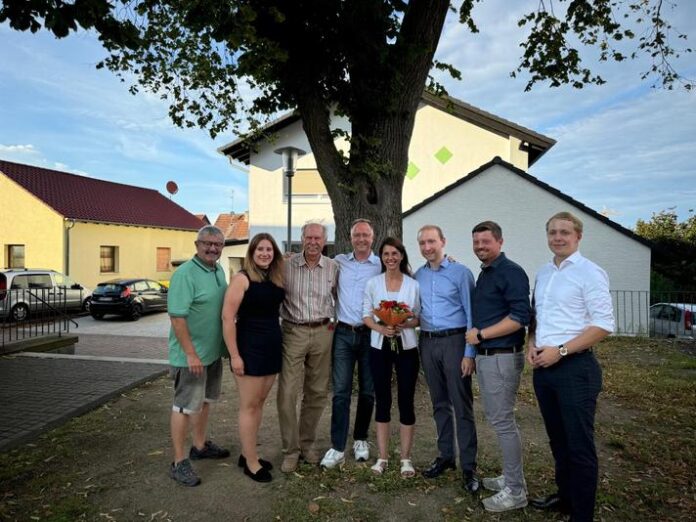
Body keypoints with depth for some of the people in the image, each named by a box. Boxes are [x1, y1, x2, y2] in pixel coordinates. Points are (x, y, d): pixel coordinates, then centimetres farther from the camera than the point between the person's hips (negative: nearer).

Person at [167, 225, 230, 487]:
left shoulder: (219, 270, 7)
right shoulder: (185, 274, -19)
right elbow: (177, 317, -23)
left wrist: (226, 345, 15)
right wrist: (191, 354, -25)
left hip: (213, 351, 8)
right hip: (191, 354, -8)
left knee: (204, 401, 20)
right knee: (185, 406, 2)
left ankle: (200, 446, 36)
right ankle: (179, 462, 15)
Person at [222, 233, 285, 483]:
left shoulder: (276, 280, 8)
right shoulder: (242, 278, -12)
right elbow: (228, 317, -15)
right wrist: (234, 355, -18)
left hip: (272, 347, 7)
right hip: (249, 348, -7)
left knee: (259, 403, 16)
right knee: (249, 406, 5)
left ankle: (246, 454, 31)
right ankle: (251, 462, 18)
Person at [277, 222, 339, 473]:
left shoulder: (333, 267, 3)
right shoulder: (287, 266, -4)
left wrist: (334, 320, 9)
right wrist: (285, 319, -2)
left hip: (323, 333, 2)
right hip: (293, 332, -2)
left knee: (317, 393, 10)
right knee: (287, 393, -3)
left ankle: (307, 443, 29)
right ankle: (291, 450, 13)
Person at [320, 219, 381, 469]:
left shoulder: (381, 265, -1)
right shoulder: (339, 261, 6)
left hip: (370, 334, -1)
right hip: (344, 334, 1)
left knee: (367, 391, 10)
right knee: (341, 391, 0)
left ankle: (361, 439, 29)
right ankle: (337, 448, 7)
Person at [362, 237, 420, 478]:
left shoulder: (413, 284, 0)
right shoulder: (372, 283, 2)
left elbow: (419, 318, 3)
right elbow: (366, 316, 2)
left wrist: (405, 325, -17)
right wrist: (381, 328, -16)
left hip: (406, 347, 0)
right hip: (380, 347, 1)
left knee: (406, 401, 5)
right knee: (382, 401, 8)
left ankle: (406, 458, 20)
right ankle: (382, 457, 21)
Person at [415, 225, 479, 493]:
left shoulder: (460, 272, -5)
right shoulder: (418, 276, 9)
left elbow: (471, 314, -8)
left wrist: (469, 353, -12)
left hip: (454, 341, -5)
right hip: (427, 342, 5)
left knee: (462, 406, 0)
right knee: (439, 404, 15)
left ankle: (468, 466, 11)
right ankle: (445, 455, 28)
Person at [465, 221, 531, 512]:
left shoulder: (511, 272, -13)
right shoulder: (484, 274, 15)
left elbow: (520, 316, -22)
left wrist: (480, 334, -18)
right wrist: (476, 346, 13)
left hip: (502, 357, -9)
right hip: (484, 356, 9)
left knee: (503, 422, -2)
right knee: (497, 419, 17)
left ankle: (515, 491, 12)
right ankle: (510, 477, 32)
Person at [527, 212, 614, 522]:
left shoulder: (589, 272, -9)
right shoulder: (543, 273, 12)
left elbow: (604, 325, -15)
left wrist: (560, 350, -18)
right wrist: (531, 344, 2)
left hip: (575, 368, -7)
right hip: (543, 368, 7)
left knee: (579, 446, 5)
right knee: (558, 440, 20)